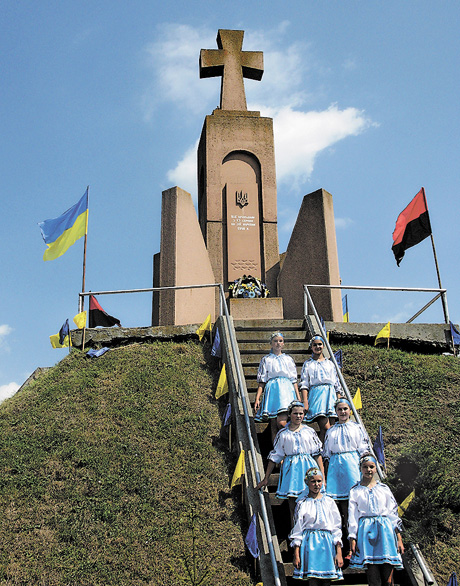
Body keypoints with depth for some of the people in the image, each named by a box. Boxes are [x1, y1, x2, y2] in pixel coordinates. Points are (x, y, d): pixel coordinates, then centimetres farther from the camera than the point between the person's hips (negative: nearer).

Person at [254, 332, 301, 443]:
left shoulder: (288, 359, 17)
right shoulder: (266, 360, 15)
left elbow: (294, 380, 15)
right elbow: (261, 381, 10)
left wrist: (298, 397, 5)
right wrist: (257, 398, 1)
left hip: (286, 391, -1)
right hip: (272, 390, 1)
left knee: (281, 423, -19)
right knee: (274, 426, -4)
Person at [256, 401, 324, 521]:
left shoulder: (310, 431, 9)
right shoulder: (283, 434, 9)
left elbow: (317, 454, 8)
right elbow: (274, 457, 11)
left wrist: (322, 476, -1)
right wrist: (265, 479, 10)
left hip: (308, 468, 0)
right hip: (291, 469, 0)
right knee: (293, 505, -3)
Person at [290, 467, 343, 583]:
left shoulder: (329, 502, 10)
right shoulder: (302, 503, 6)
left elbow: (337, 528, 8)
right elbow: (297, 529, 5)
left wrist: (339, 553, 0)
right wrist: (296, 554, -2)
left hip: (327, 544, 2)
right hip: (310, 543, -2)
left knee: (327, 580, -1)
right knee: (313, 581, -10)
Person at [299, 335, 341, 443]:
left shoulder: (330, 363, 20)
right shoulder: (308, 364, 12)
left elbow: (337, 384, 20)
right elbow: (304, 384, 5)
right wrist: (305, 401, -8)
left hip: (331, 394, 3)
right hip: (316, 394, -3)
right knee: (325, 427, -18)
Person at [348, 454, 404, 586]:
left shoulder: (384, 489, 12)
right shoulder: (355, 491, 9)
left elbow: (394, 513, 10)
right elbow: (352, 517, 6)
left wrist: (399, 539, 5)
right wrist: (352, 540, -2)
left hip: (385, 530, 1)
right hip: (366, 532, -1)